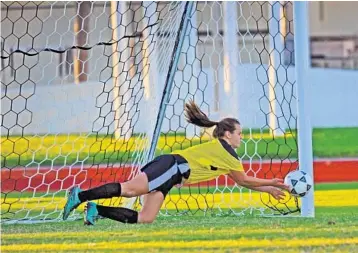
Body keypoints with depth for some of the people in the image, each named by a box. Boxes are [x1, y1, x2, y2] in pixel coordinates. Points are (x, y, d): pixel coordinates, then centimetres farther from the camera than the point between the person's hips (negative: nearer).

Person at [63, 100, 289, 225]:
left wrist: (270, 189, 40)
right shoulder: (224, 150, 3)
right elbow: (245, 181, 11)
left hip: (171, 172, 9)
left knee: (145, 218, -4)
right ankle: (81, 196, -36)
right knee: (130, 189, -27)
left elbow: (243, 182, 38)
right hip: (172, 166, -9)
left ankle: (96, 210, -10)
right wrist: (271, 183, 23)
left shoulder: (217, 150, 30)